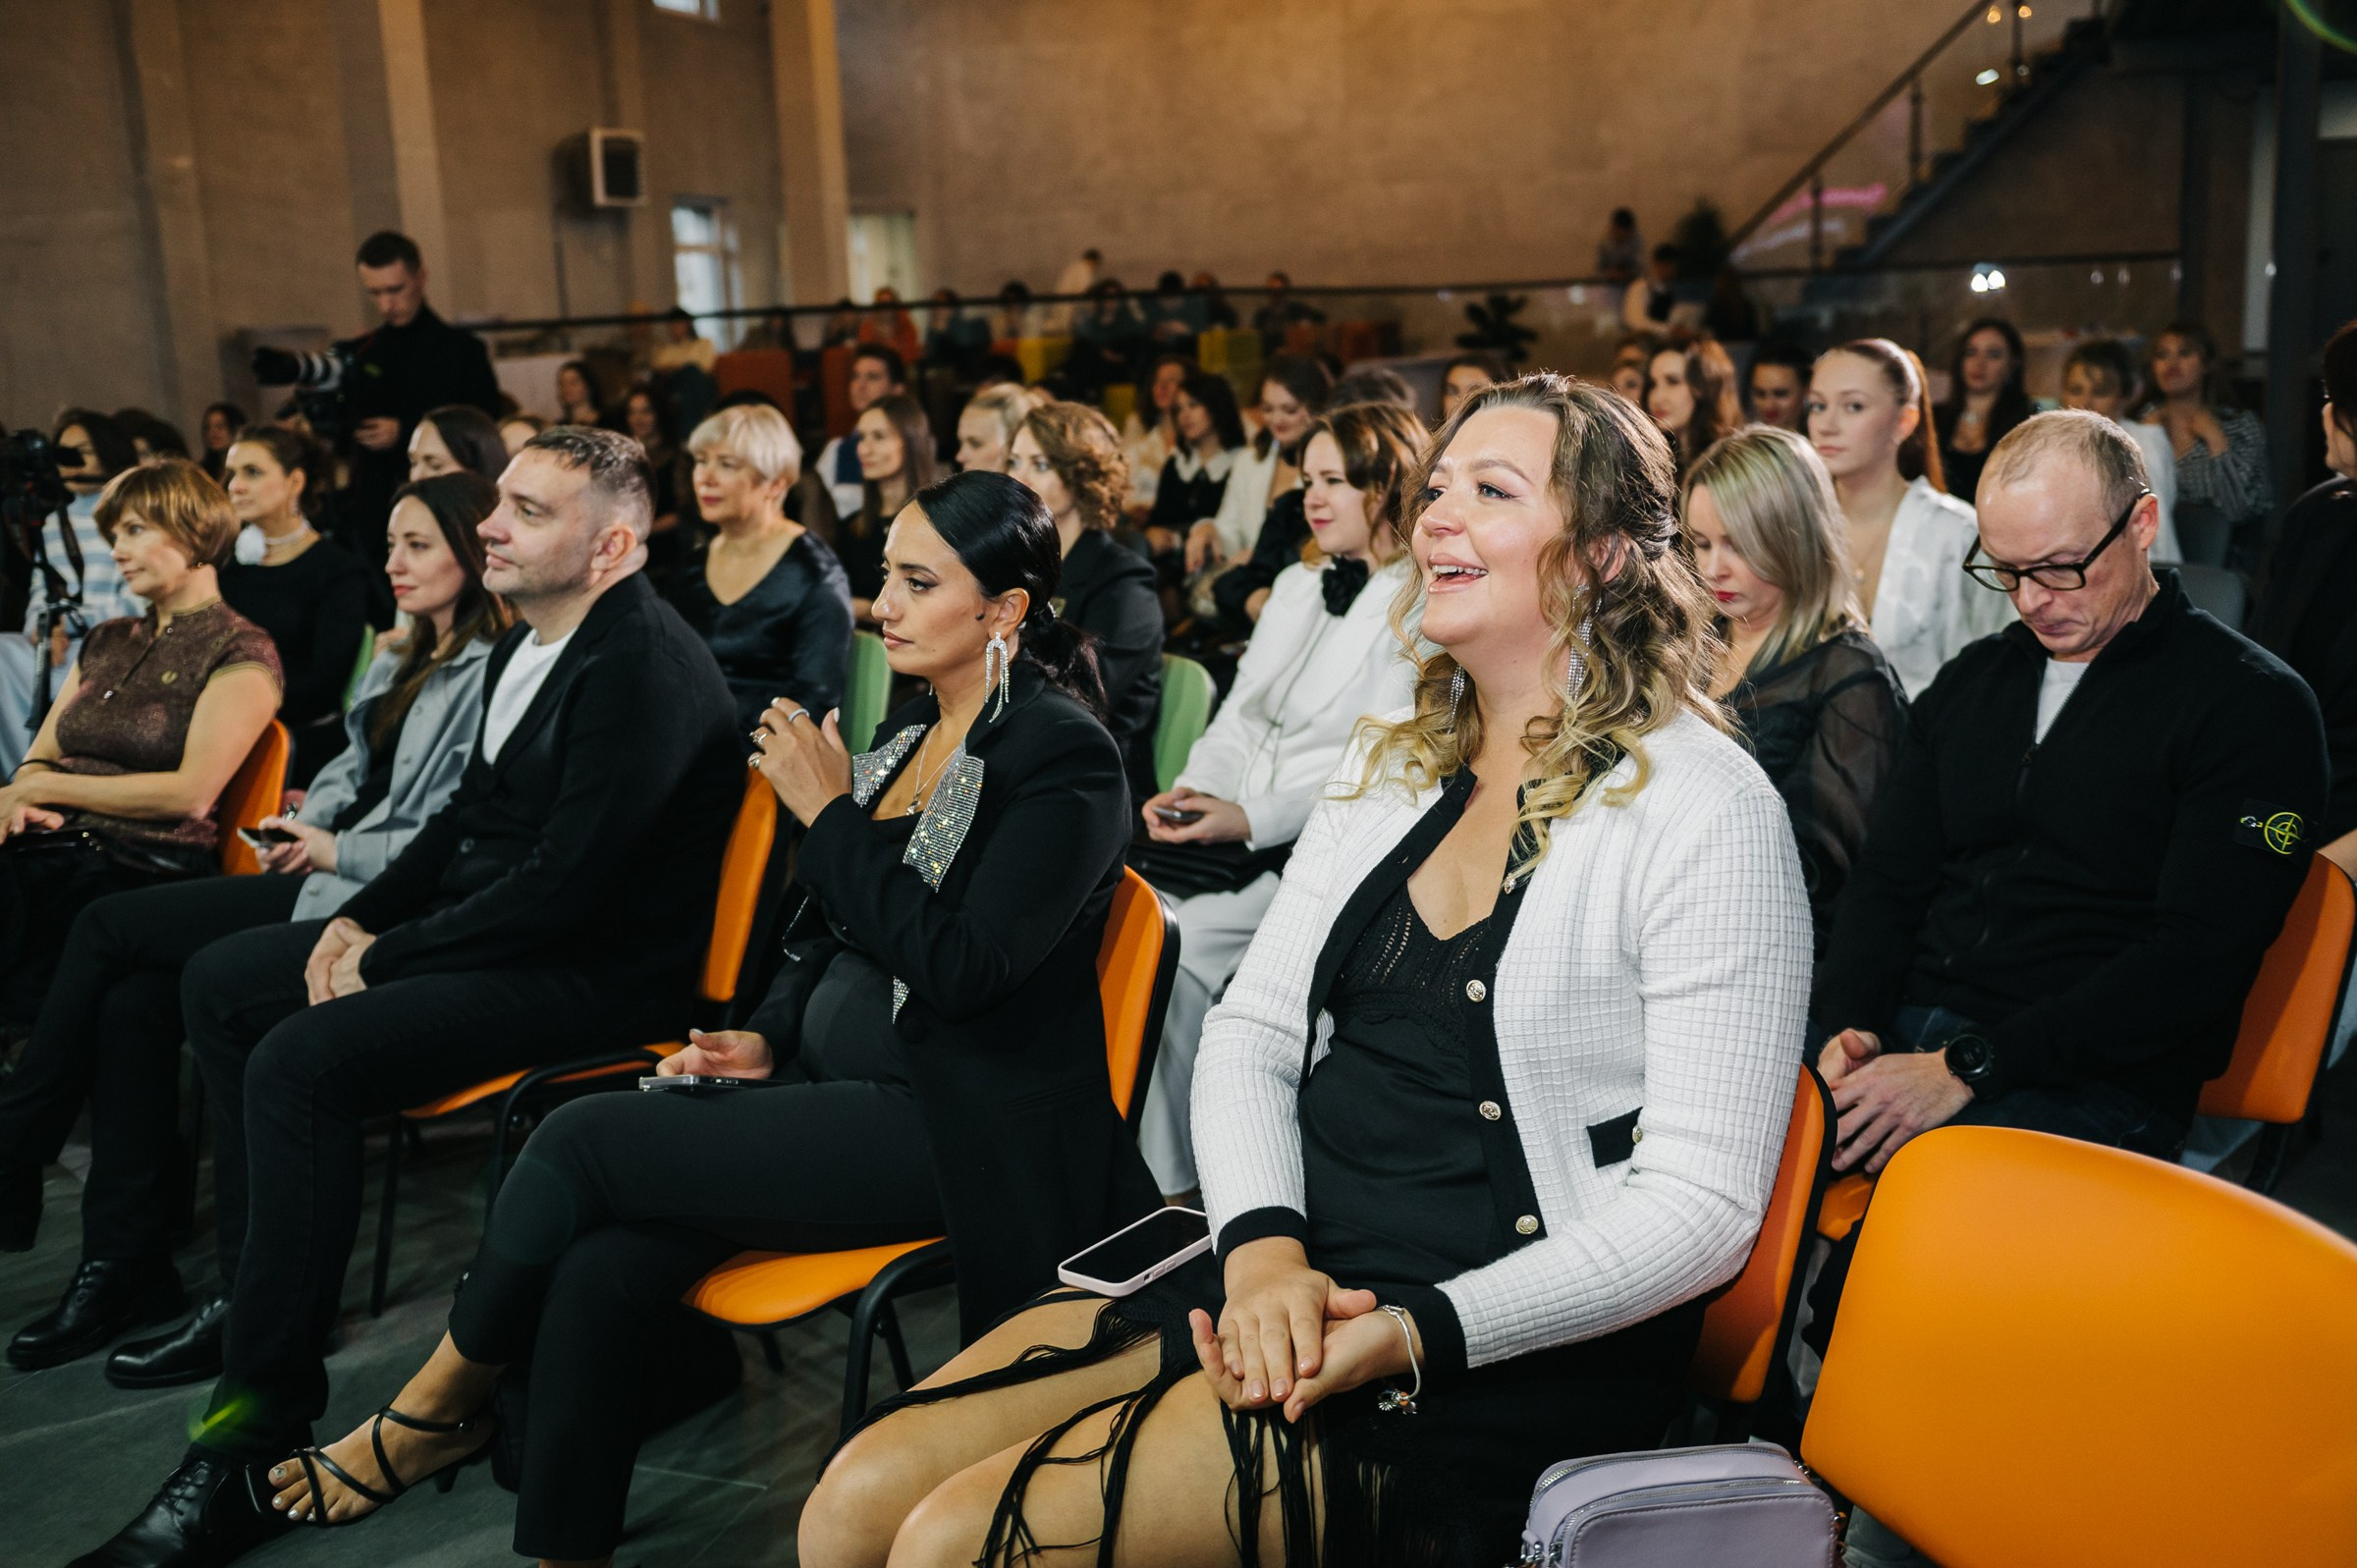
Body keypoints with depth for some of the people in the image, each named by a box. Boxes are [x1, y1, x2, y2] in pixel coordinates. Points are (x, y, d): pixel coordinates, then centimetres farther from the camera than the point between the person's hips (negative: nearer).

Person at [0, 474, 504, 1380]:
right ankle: (123, 1261, -6)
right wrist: (304, 830, 5)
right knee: (134, 997, -11)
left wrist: (338, 850, -11)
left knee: (110, 928, -10)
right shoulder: (400, 665, 21)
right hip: (329, 878, 9)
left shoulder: (492, 675, -10)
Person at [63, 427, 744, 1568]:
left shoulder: (645, 669, -21)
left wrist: (388, 957, -16)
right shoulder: (529, 645, 11)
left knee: (303, 1060, -26)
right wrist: (361, 917, 5)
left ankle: (260, 1423, -15)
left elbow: (564, 888, -25)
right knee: (221, 981, 10)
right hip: (496, 930, 11)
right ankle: (253, 1290, 14)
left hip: (595, 974, -11)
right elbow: (470, 810, 20)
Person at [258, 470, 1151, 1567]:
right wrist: (767, 1035, 4)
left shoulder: (1064, 756, -11)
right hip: (834, 1085, 7)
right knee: (599, 1272, -17)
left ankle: (445, 1399, 9)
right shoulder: (907, 733, 14)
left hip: (952, 1129, -7)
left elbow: (960, 969, -20)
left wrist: (830, 813, -16)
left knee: (587, 1138, -16)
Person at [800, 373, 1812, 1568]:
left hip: (1504, 1351, -6)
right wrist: (1264, 1245, -10)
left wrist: (1419, 1333, -20)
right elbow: (1251, 1026, 9)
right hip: (1293, 1278, 6)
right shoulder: (1393, 764, 13)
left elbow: (1703, 1203, -13)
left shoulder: (1707, 810, -9)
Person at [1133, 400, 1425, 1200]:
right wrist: (1193, 790, -1)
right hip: (1232, 834, 7)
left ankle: (1166, 1183, -10)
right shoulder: (1296, 586, 21)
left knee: (1185, 947, -25)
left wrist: (1253, 819, -19)